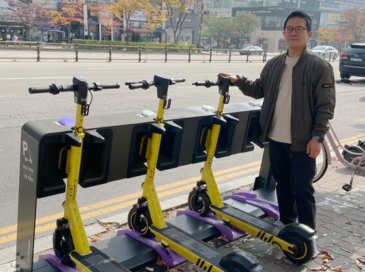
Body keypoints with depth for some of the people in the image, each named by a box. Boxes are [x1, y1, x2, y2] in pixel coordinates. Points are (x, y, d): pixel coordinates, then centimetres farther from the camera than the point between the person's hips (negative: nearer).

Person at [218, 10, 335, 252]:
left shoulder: (320, 66, -9)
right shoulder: (274, 65, 8)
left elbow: (326, 106, -10)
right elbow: (259, 90, 16)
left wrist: (317, 137, -15)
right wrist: (238, 81, 1)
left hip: (303, 142, -5)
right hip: (276, 138, 6)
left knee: (302, 189, 2)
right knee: (283, 184, 18)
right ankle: (286, 222, 36)